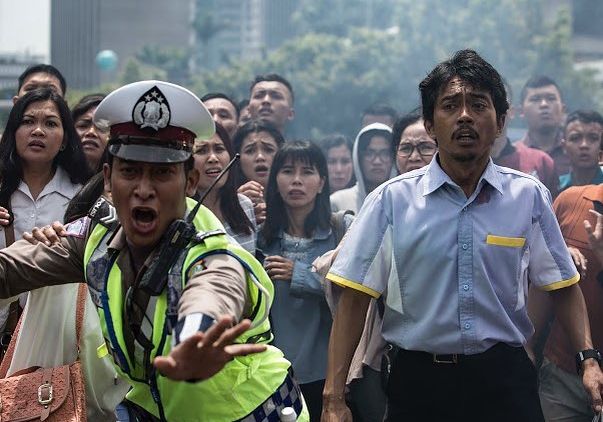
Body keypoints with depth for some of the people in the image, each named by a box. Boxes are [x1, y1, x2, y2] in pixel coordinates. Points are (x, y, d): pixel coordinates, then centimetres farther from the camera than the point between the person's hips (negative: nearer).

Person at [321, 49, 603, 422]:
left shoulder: (529, 196, 1)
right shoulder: (391, 200, -5)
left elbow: (562, 285, 8)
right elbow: (356, 296, -5)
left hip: (505, 380, 1)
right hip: (418, 380, 0)